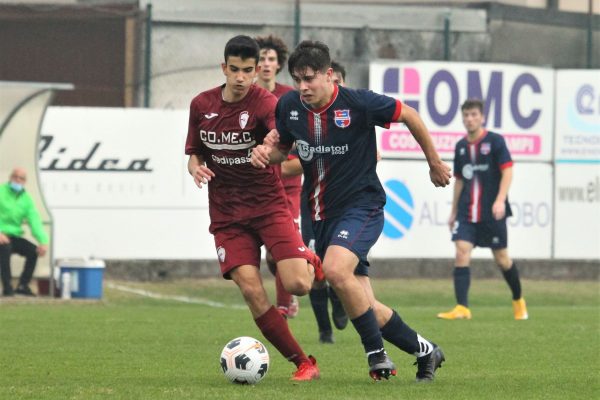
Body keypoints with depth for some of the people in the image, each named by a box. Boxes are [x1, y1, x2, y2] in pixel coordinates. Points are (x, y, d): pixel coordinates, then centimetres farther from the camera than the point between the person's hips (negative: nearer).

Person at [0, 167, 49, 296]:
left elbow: (35, 221, -2)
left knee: (33, 250, -14)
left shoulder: (26, 199, 10)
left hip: (14, 236, 6)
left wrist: (43, 241, -17)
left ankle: (23, 285, -5)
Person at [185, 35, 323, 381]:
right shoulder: (201, 105, 3)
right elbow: (195, 154, 14)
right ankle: (303, 363, -1)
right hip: (226, 214, 3)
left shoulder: (265, 102, -12)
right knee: (252, 291, -14)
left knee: (297, 285, -18)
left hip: (268, 205, -3)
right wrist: (196, 167, -10)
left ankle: (311, 262, 22)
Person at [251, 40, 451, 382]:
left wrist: (435, 164, 9)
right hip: (322, 213, 6)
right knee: (365, 309, 3)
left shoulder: (359, 103, -15)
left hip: (362, 207, -6)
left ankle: (376, 353, -17)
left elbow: (410, 116, -1)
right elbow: (282, 148, 16)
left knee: (335, 270, -32)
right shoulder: (289, 106, -1)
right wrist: (266, 152, -8)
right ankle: (423, 350, 22)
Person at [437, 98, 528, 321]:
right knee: (461, 252, -14)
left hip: (492, 211, -4)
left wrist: (500, 200, -22)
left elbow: (507, 171, -10)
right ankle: (462, 308, -18)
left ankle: (518, 301, 28)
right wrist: (454, 211, 18)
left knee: (501, 257, 5)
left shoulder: (495, 141, -5)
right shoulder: (461, 146, 10)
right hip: (467, 211, 4)